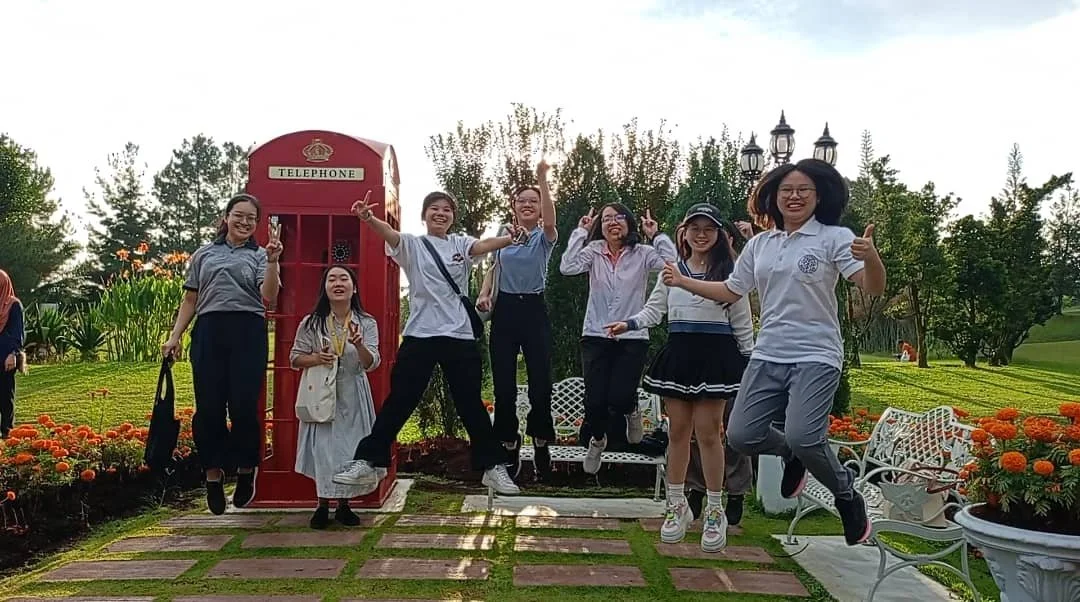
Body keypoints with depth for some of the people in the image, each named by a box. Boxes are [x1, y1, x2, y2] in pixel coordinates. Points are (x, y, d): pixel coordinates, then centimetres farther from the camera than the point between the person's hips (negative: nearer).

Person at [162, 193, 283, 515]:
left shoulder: (259, 255, 11)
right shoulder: (204, 254, 18)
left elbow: (269, 298, -3)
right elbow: (190, 300, 18)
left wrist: (272, 261, -15)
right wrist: (174, 337, 8)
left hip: (248, 333, -2)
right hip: (209, 332, 2)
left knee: (244, 406, -6)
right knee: (208, 407, 0)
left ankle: (247, 468, 15)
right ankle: (213, 474, 14)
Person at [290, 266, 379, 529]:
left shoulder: (366, 323, -3)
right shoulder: (311, 323, -4)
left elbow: (371, 364, -10)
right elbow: (295, 359, 2)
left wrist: (359, 345, -31)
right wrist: (316, 358, -18)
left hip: (353, 396, 1)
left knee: (350, 448, 4)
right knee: (323, 448, -4)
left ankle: (344, 505, 20)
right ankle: (323, 505, 13)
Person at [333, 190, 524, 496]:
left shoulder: (460, 243, 10)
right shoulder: (412, 244, 4)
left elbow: (483, 245, -11)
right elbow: (390, 234, -17)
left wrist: (509, 238, -34)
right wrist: (369, 219, -40)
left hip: (460, 336, 1)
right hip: (420, 335, -1)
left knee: (471, 404, 7)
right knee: (399, 401, 1)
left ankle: (493, 466, 17)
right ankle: (369, 462, 10)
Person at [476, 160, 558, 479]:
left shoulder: (544, 237, 2)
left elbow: (550, 221, -21)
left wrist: (543, 179, -29)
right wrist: (484, 293, -1)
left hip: (533, 309, -2)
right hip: (505, 310, 2)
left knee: (540, 381, -2)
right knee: (504, 383, 2)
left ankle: (540, 441, 18)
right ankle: (509, 444, 16)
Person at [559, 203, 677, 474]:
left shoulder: (642, 253, 2)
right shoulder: (594, 251, 3)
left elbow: (671, 262, -15)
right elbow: (567, 267, -14)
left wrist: (656, 235, -5)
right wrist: (580, 232, -7)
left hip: (632, 337, -1)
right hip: (596, 336, 1)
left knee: (619, 398, -11)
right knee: (595, 400, -2)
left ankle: (631, 410, 29)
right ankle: (596, 439, 32)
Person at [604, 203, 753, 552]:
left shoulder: (729, 271, 2)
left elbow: (742, 323, 4)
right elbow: (654, 310, 7)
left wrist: (749, 363, 2)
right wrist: (629, 324, -11)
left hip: (715, 354, -3)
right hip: (678, 353, 3)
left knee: (708, 432, -3)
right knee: (677, 431, 7)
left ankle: (715, 511, 10)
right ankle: (677, 506, 19)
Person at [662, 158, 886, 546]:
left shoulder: (834, 238, -4)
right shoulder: (759, 244, 11)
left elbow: (873, 288, -13)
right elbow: (730, 291, 21)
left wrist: (871, 257, -34)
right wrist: (683, 281, 13)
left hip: (816, 357, -5)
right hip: (767, 356, 5)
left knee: (802, 437, -23)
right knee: (741, 435, -3)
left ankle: (848, 497, 8)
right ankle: (792, 456, 30)